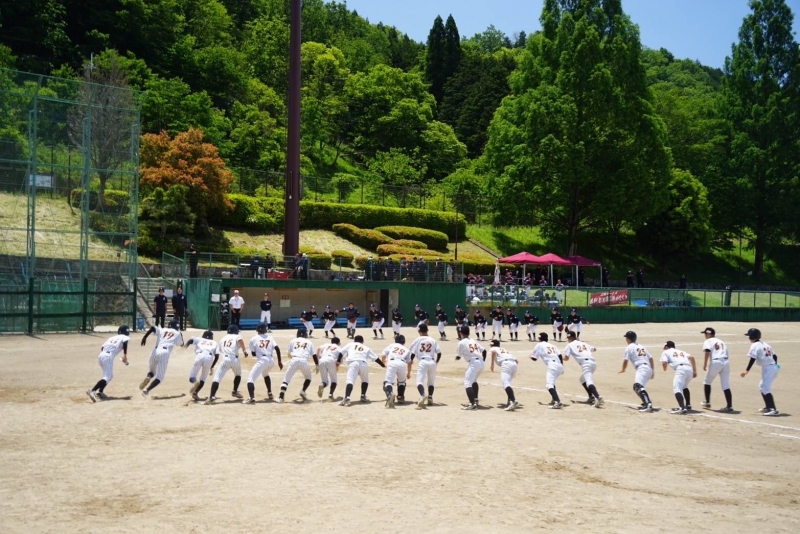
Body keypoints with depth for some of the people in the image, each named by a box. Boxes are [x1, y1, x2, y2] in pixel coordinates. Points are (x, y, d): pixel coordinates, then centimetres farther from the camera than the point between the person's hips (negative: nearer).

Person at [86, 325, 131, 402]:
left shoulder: (112, 338, 29)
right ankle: (92, 391, -32)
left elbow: (102, 347, 21)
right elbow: (125, 343, -11)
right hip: (108, 357, -7)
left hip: (101, 356, 7)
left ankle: (100, 392, 15)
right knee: (107, 377, -14)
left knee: (109, 375, 24)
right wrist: (125, 356, -13)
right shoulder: (125, 337, 12)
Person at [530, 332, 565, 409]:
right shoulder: (552, 345, 27)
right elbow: (560, 355, 14)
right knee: (552, 382, 30)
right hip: (560, 365, 7)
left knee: (550, 385, -16)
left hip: (552, 366, -7)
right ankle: (554, 399, 31)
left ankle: (558, 402, -36)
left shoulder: (539, 345, 12)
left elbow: (534, 358, 14)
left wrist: (531, 356, 36)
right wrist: (562, 367, 15)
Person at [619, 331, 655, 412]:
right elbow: (650, 358, 20)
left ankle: (648, 404, -43)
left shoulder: (629, 347, 3)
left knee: (638, 386, -25)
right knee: (636, 386, 24)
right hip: (649, 368, 9)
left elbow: (626, 360, 0)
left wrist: (623, 370, 17)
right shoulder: (642, 346, 25)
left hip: (641, 368, -9)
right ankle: (646, 403, 23)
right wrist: (653, 371, 22)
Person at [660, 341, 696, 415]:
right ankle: (688, 405, 34)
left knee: (677, 389, -14)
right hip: (690, 369, 7)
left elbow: (664, 363, 4)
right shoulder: (681, 351, 35)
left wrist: (664, 369, 27)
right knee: (684, 387, 31)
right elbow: (691, 357, 17)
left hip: (681, 369, -7)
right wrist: (695, 371, 13)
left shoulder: (666, 352, 22)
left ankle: (682, 408, -33)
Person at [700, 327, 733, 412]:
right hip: (726, 362, 5)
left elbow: (707, 352, -10)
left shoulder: (708, 341, 8)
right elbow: (726, 354, 18)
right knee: (726, 385, 1)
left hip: (716, 362, -5)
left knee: (707, 382, 16)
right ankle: (729, 406, -8)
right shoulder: (721, 341, 28)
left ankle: (707, 402, 21)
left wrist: (705, 364, -9)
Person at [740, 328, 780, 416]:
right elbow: (775, 356, 17)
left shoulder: (755, 345, -6)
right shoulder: (765, 344, 18)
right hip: (774, 367, 9)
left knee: (765, 389, -11)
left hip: (767, 368, -9)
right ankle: (768, 407, 27)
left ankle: (773, 409, -21)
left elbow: (753, 359, -15)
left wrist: (747, 371, -16)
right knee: (762, 387, 22)